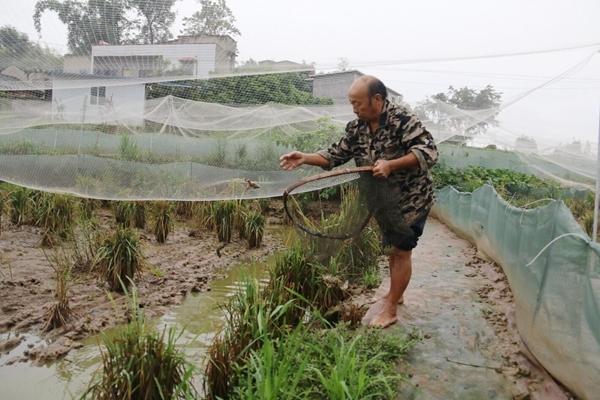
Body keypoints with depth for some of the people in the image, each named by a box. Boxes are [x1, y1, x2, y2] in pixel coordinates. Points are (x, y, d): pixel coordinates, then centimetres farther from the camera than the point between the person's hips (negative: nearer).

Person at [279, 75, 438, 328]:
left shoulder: (403, 120, -24)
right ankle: (395, 294, 40)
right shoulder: (357, 127, -3)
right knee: (392, 247, 20)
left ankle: (390, 309, 11)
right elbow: (336, 155, 0)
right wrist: (305, 158, -15)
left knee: (401, 250, 0)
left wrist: (391, 165, -40)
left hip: (411, 198, -7)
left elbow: (429, 151, -29)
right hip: (384, 198, 7)